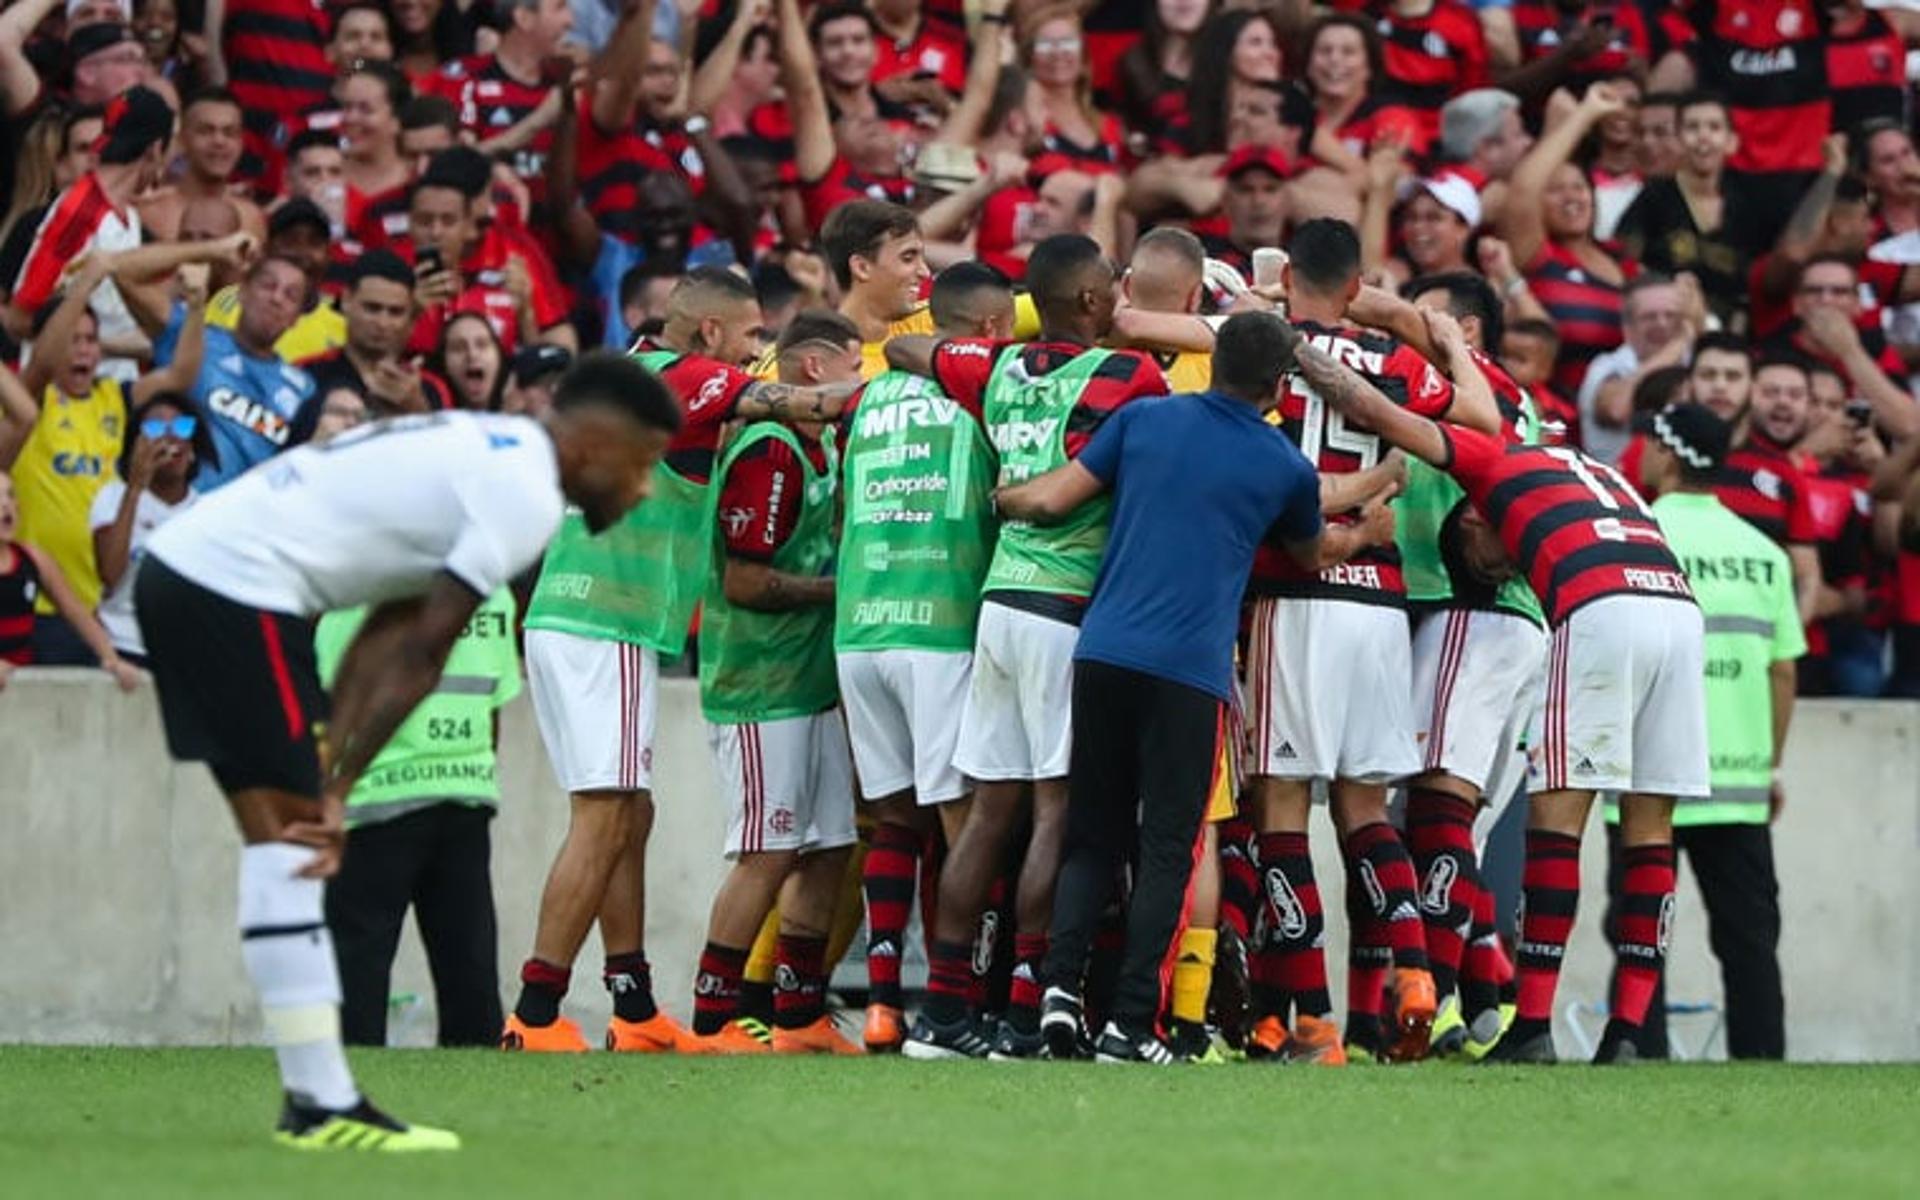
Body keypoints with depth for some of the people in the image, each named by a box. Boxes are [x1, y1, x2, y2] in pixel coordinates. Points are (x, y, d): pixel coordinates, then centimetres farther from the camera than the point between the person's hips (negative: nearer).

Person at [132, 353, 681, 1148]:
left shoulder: (487, 453, 20)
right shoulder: (526, 496, -10)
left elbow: (386, 637, 15)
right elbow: (420, 655, -11)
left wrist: (327, 774, 7)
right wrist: (338, 785, -8)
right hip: (237, 586, -10)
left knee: (279, 837, 11)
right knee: (289, 842, -9)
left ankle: (315, 1100, 12)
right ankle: (324, 1106, -10)